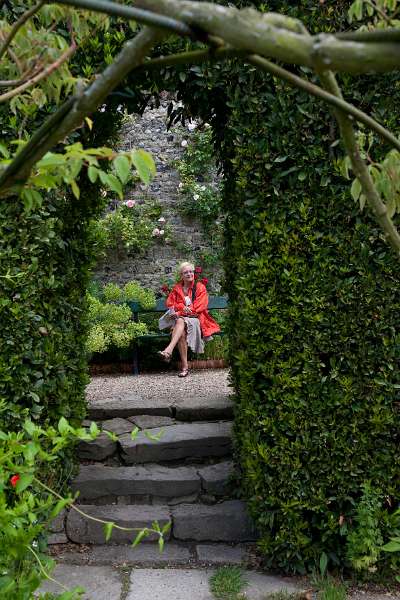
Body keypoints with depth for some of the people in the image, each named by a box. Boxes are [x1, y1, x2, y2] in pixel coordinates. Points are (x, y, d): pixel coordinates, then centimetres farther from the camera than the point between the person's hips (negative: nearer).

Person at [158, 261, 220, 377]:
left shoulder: (200, 287, 9)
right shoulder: (176, 288, 20)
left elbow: (199, 307, -2)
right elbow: (169, 303, 8)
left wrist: (180, 313, -11)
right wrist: (183, 307, -13)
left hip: (195, 319, -2)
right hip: (179, 319, 2)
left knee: (180, 321, -37)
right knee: (181, 332, -35)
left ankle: (169, 350, -55)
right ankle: (184, 366, -38)